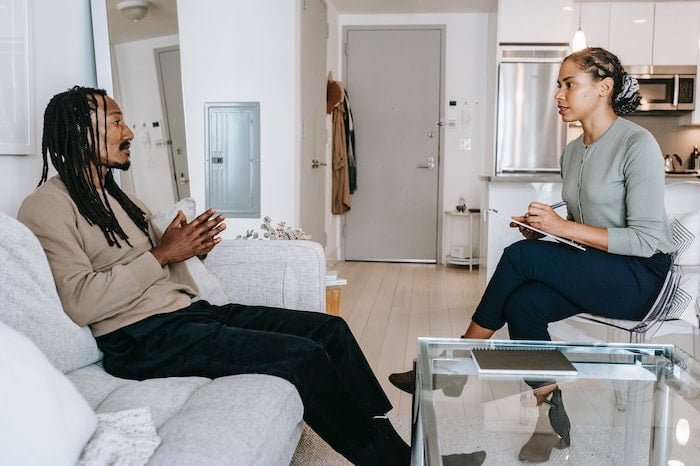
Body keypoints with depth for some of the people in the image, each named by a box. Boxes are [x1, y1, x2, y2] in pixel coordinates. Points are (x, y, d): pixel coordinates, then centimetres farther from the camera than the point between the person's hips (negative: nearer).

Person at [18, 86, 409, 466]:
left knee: (330, 330, -2)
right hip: (143, 339, -9)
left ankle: (384, 432, 7)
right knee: (305, 357, -20)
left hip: (189, 309, 9)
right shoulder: (47, 206, -7)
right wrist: (161, 255, -14)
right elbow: (80, 303, -20)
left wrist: (185, 245, -1)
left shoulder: (116, 195, 20)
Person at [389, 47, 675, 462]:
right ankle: (550, 417, -11)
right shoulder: (572, 151, 10)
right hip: (593, 271, 7)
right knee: (522, 304, -24)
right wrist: (544, 228, -5)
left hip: (640, 276, -7)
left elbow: (646, 240, -18)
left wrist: (564, 227, -24)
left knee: (520, 256, -26)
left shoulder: (638, 144, -14)